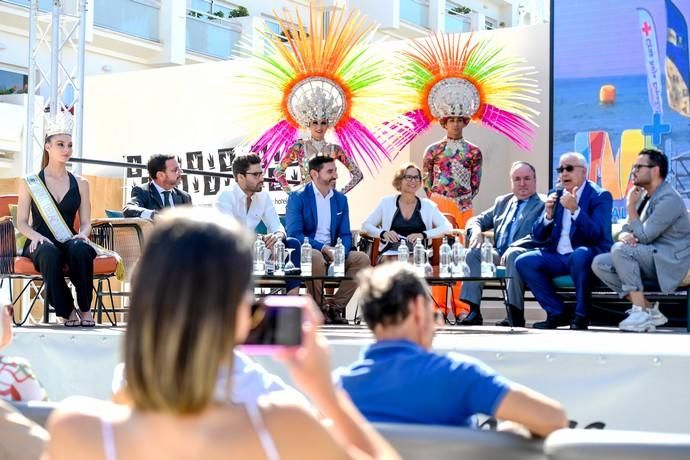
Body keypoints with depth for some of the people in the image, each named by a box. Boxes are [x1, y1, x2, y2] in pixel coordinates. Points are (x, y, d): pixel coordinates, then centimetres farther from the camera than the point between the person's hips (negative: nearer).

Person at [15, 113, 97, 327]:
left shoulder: (80, 184, 16)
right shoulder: (30, 183, 9)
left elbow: (85, 222, 13)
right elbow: (21, 222, 6)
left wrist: (82, 235, -11)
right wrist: (35, 236, -15)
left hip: (69, 241, 2)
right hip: (41, 243, -2)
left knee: (81, 249, -37)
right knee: (49, 253, -40)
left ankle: (85, 308, -23)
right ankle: (66, 311, -28)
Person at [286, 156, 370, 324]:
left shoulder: (341, 199, 12)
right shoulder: (298, 197, -5)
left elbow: (345, 234, 9)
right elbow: (294, 234, -14)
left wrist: (340, 251, -14)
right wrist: (322, 247, -24)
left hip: (331, 252, 5)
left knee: (362, 258, -19)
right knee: (316, 257, -38)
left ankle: (335, 306, -11)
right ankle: (319, 309, -19)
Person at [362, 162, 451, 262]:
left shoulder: (427, 205, 10)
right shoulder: (387, 203, 10)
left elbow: (447, 227, 2)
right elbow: (366, 225, 11)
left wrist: (423, 235, -13)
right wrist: (383, 233, -10)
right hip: (391, 254, 0)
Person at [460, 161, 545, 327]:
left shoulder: (543, 205, 4)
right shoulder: (502, 202, 24)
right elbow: (476, 220, 25)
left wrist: (512, 247, -23)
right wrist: (476, 231, -1)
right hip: (498, 255, 5)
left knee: (512, 254, -38)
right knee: (472, 252, -22)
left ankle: (515, 316, -35)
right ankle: (473, 313, -23)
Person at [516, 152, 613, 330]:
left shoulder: (600, 196, -4)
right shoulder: (555, 195, 12)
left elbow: (597, 235, -18)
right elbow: (538, 236, 9)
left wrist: (575, 210, -28)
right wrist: (548, 215, -11)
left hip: (587, 254, -6)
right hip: (558, 256, 6)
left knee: (579, 256, -38)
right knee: (523, 261, -16)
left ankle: (581, 315, -19)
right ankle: (557, 313, -6)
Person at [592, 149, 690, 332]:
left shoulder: (669, 199, -17)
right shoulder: (644, 196, 13)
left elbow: (643, 236, -21)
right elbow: (627, 229, 15)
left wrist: (631, 206, -11)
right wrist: (625, 235, -10)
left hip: (669, 262, -9)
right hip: (649, 260, 9)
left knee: (620, 249, -29)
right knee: (599, 263, -7)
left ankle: (641, 312, -24)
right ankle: (649, 309, -5)